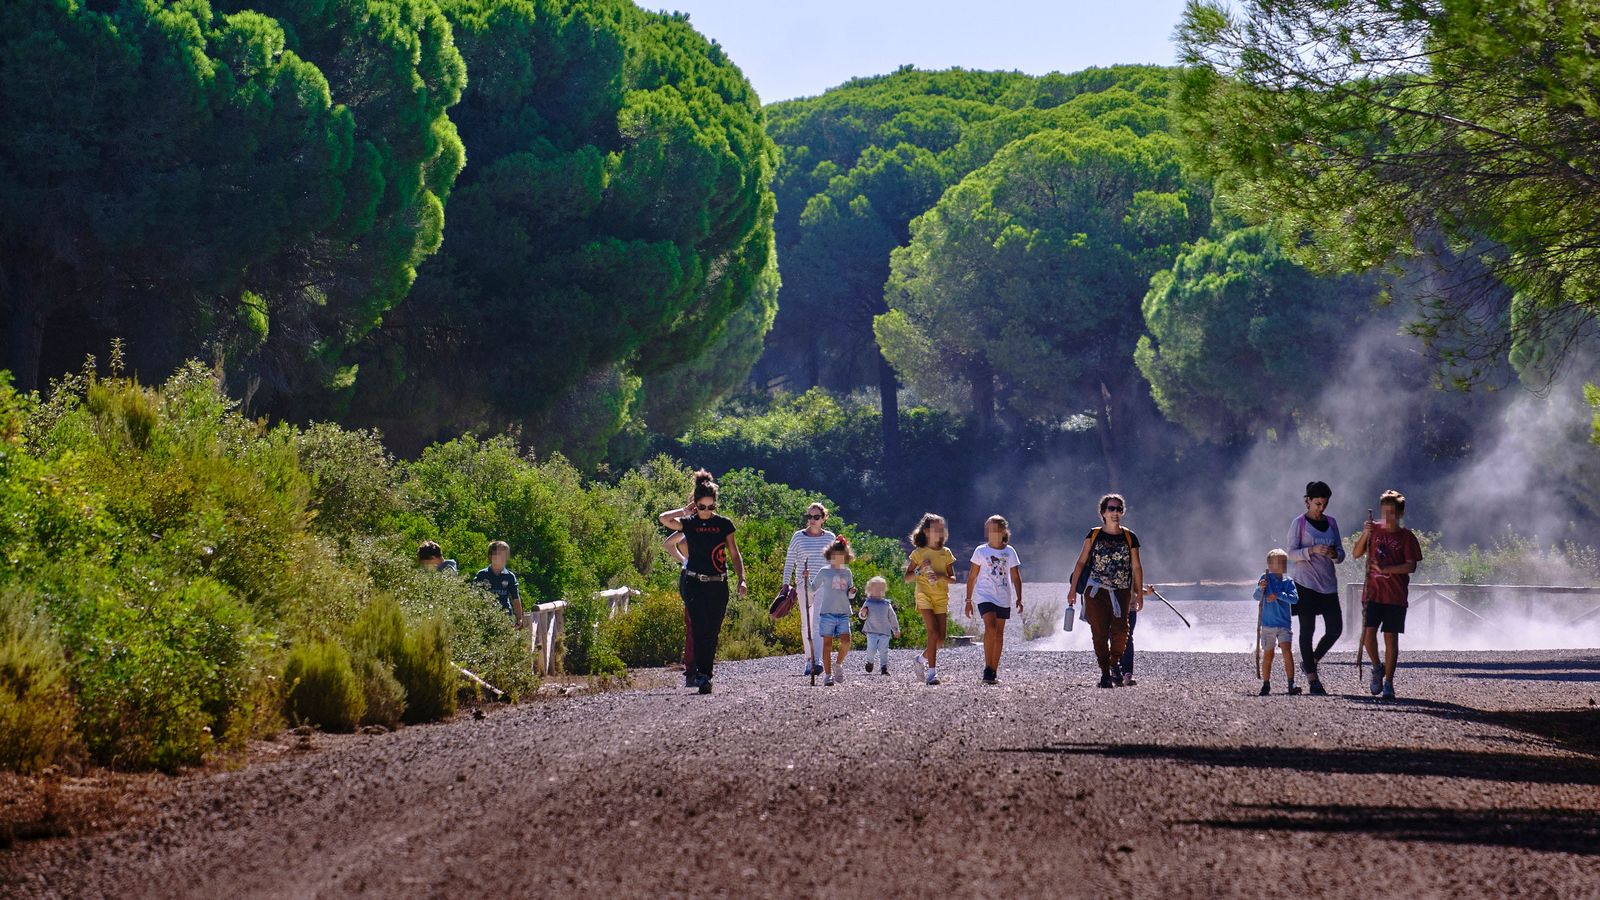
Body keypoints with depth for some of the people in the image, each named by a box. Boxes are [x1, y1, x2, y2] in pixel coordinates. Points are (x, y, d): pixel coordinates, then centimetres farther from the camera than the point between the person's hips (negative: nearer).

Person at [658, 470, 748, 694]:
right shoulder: (689, 523, 2)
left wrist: (741, 579, -1)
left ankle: (694, 675, 12)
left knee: (712, 634, 4)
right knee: (700, 629, -17)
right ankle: (701, 674, -24)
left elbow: (734, 554, 9)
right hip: (693, 583, -3)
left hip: (718, 586, 3)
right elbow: (663, 518, -15)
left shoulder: (724, 524, 6)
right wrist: (685, 511, -2)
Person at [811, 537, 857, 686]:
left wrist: (852, 592, -4)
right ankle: (827, 675, 0)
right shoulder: (825, 572, 4)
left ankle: (838, 664, 15)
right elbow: (812, 589, 8)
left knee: (846, 641, -11)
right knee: (827, 643, -3)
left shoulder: (847, 573, 12)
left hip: (843, 614, 2)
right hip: (827, 612, -2)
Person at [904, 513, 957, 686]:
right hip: (924, 596, -4)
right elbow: (907, 577, 3)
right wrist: (920, 570, -14)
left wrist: (941, 576, -14)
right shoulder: (918, 553, 0)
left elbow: (953, 579, 6)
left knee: (941, 638, 0)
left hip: (942, 598, 4)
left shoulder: (946, 553, 8)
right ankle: (932, 672, -16)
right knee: (933, 633, -17)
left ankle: (922, 658, 27)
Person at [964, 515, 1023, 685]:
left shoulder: (1009, 552, 5)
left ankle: (994, 671, 15)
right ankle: (987, 669, -18)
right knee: (990, 627, -21)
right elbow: (972, 576, 5)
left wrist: (1019, 598, -1)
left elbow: (1016, 577, 8)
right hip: (985, 596, -3)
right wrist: (968, 600, 3)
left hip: (1004, 598, 3)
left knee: (999, 633, 7)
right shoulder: (980, 551, 0)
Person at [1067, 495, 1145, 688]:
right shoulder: (1094, 535, 5)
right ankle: (1105, 672, 7)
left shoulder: (1129, 537, 6)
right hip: (1096, 592, 0)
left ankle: (1115, 663, 6)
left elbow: (1136, 567, 10)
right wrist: (1073, 590, 0)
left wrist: (1140, 593, 6)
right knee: (1099, 633, -3)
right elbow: (1081, 562, 5)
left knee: (1120, 629, -17)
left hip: (1122, 592, 0)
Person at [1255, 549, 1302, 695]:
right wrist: (1261, 588, -28)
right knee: (1267, 655, 6)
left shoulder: (1288, 581, 3)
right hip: (1268, 624, -1)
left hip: (1285, 624, 1)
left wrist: (1278, 595, -21)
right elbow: (1257, 597, -8)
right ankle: (1266, 685, 18)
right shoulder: (1266, 578, -2)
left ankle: (1291, 684, -13)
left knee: (1287, 652, -13)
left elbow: (1295, 598, -10)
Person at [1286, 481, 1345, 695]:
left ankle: (1309, 663, 22)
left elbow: (1341, 554, 13)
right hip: (1306, 583, -5)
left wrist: (1334, 554, -11)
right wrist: (1312, 551, -25)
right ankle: (1313, 679, 0)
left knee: (1335, 629, 0)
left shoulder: (1331, 522, 12)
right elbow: (1292, 554, -8)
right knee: (1307, 631, -3)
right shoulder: (1299, 523, -2)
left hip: (1328, 583, 5)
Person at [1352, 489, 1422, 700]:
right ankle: (1377, 669, 15)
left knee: (1391, 637, -2)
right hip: (1373, 593, 2)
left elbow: (1411, 566, -9)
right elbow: (1356, 554, 4)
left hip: (1396, 596, -2)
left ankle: (1388, 682, 6)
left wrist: (1385, 568, -19)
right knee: (1368, 633, -11)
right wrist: (1365, 535, -13)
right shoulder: (1375, 530, 7)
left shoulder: (1406, 537, -1)